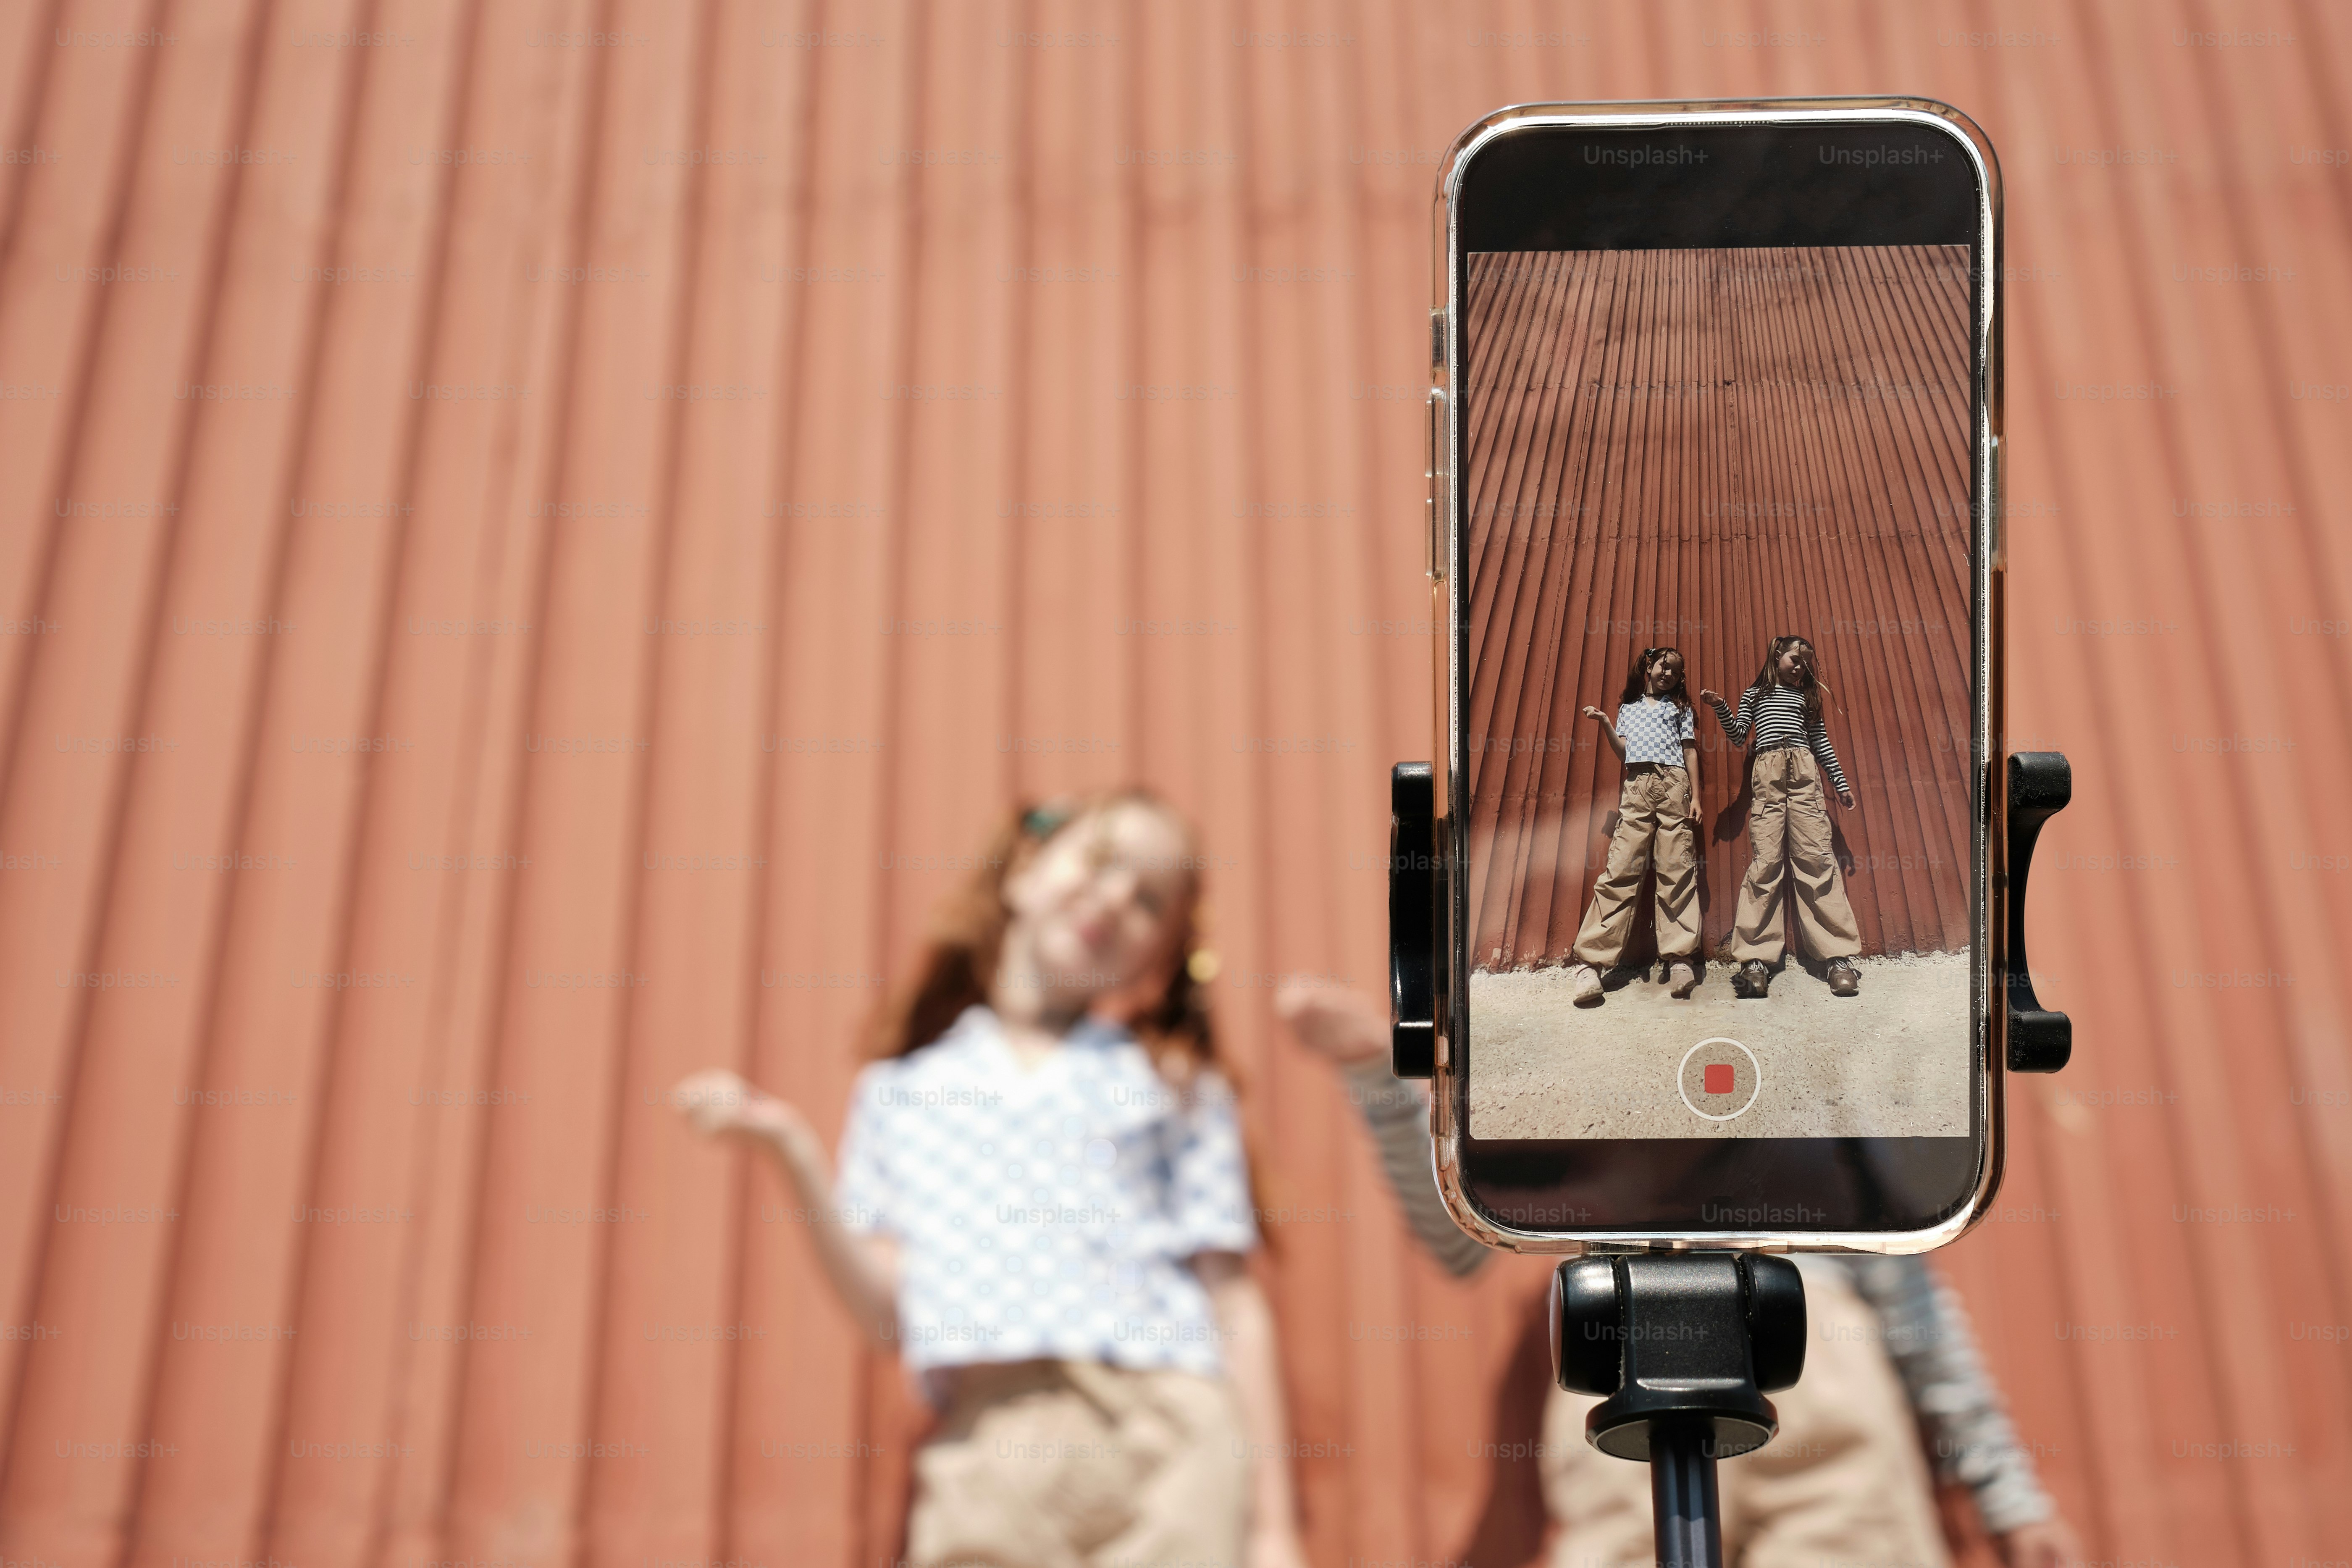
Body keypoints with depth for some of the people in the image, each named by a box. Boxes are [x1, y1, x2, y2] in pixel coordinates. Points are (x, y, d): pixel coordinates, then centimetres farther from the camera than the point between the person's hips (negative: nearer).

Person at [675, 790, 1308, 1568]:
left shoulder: (1177, 1086, 14)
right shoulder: (903, 1088, 18)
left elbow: (1234, 1303, 9)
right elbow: (890, 1312, 10)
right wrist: (795, 1154, 0)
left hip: (1166, 1437, -1)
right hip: (983, 1456, 1)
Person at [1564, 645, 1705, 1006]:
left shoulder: (1680, 708, 20)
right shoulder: (1629, 708, 24)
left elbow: (1690, 752, 13)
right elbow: (1622, 752, 15)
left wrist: (1696, 796, 3)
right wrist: (1604, 724, 2)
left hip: (1674, 785, 0)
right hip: (1636, 788, 0)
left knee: (1677, 871, -8)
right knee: (1620, 871, -10)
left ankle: (1680, 958, -10)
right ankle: (1589, 961, -16)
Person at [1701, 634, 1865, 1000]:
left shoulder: (1807, 696, 25)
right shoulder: (1756, 693, 21)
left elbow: (1821, 743, 23)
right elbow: (1739, 737, 14)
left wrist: (1841, 783, 17)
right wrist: (1721, 708, -1)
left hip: (1804, 774, 1)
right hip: (1766, 775, -1)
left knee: (1816, 859, -10)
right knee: (1766, 862, -11)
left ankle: (1838, 956, -14)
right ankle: (1755, 959, -17)